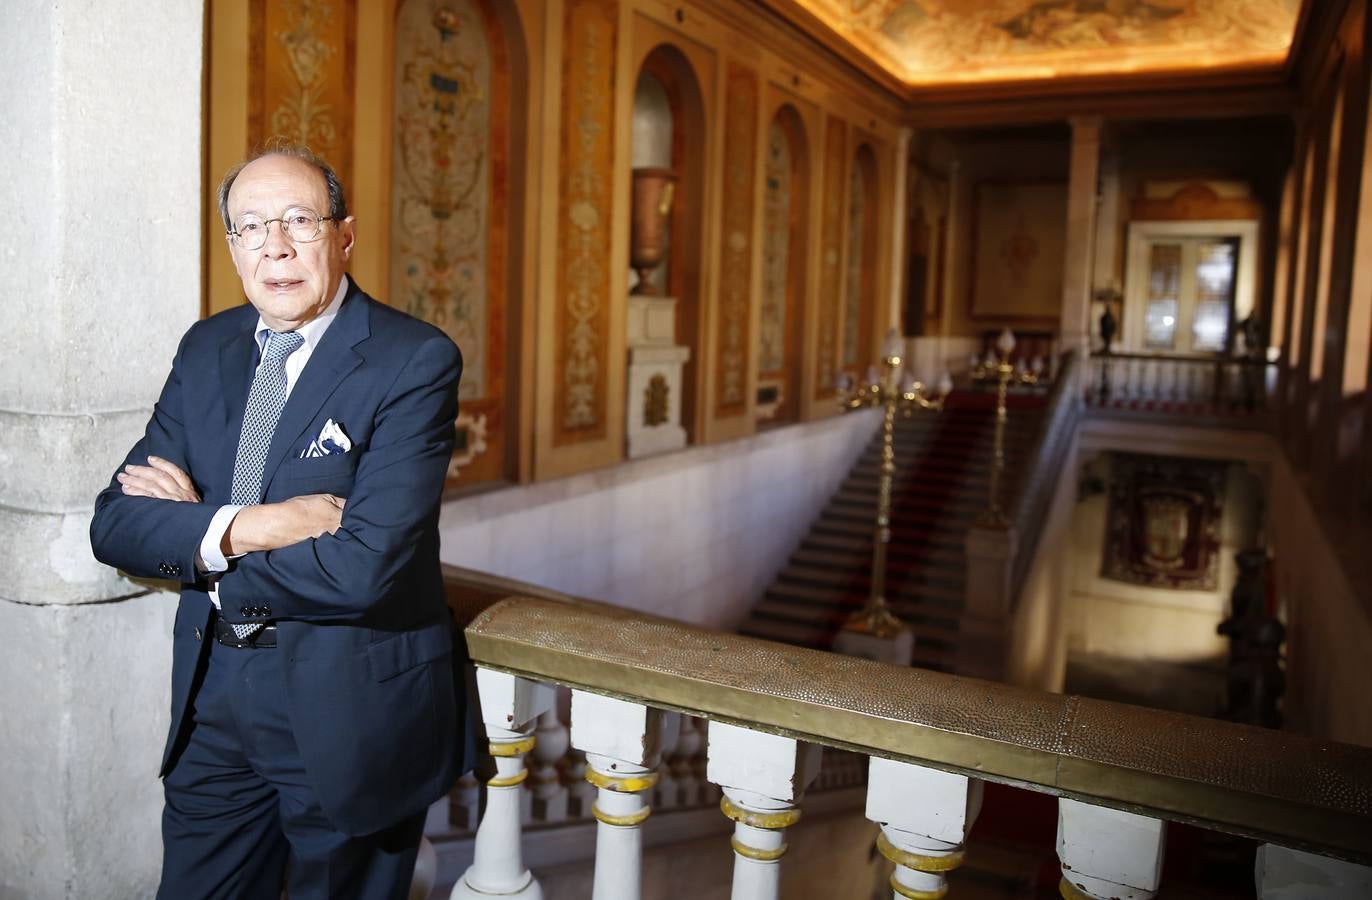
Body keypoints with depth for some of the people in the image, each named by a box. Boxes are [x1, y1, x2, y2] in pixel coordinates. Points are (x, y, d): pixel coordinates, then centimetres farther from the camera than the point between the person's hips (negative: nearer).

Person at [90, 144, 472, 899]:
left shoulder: (415, 362, -17)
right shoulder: (206, 348, 4)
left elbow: (364, 567, -25)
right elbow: (114, 522, 0)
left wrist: (192, 533, -12)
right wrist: (236, 529, -20)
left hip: (350, 711, -5)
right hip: (212, 703, 5)